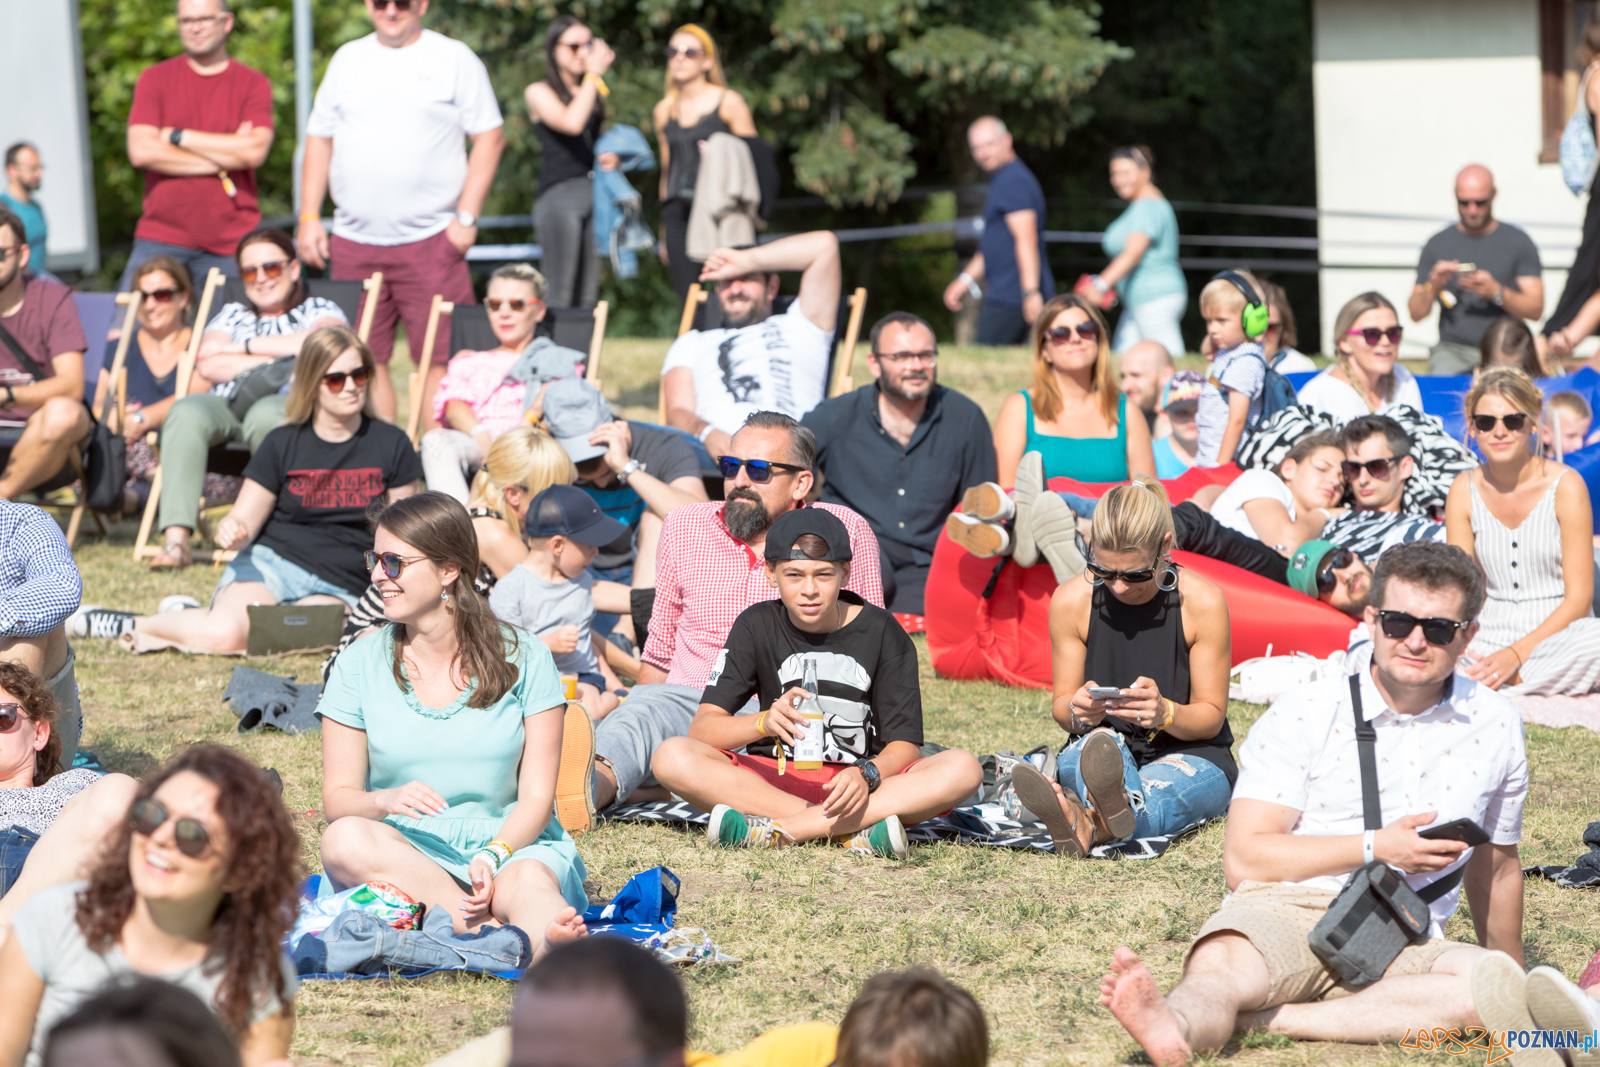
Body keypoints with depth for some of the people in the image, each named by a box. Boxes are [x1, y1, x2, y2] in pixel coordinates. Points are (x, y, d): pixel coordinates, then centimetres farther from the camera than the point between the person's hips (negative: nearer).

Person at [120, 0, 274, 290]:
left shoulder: (253, 84, 7)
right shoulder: (155, 79, 9)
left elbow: (255, 150, -9)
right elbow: (140, 151, -5)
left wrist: (178, 136, -5)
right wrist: (220, 163, -6)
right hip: (161, 239, 1)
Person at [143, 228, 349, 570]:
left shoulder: (319, 310, 20)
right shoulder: (232, 315, 30)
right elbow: (209, 367, 9)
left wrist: (246, 347, 3)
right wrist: (281, 356, 2)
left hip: (290, 403, -3)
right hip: (228, 406, 3)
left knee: (264, 416, -41)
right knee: (186, 412, -33)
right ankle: (175, 539, -43)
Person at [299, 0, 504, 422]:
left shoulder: (455, 59, 3)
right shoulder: (348, 59, 14)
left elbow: (488, 138, 0)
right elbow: (320, 139, 16)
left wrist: (466, 216, -9)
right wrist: (309, 218, 7)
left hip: (429, 240, -4)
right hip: (354, 241, 4)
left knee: (439, 357, -7)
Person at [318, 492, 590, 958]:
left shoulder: (523, 659, 5)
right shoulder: (359, 665, 8)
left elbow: (536, 796, -1)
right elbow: (337, 797, 5)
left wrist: (492, 856, -22)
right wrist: (387, 801, -20)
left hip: (512, 848, -1)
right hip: (405, 852, 1)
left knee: (529, 881, -37)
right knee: (344, 840, -34)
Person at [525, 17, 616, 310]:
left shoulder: (592, 93, 18)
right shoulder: (539, 92, 1)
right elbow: (571, 123, -18)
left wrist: (610, 158, 8)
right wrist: (594, 74, -11)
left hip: (594, 191, 6)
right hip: (558, 194, -6)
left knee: (588, 297, 3)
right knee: (559, 296, -11)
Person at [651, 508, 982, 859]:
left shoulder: (882, 632, -1)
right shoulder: (757, 627, 1)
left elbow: (904, 745, -6)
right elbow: (702, 729, -8)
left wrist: (866, 775, -28)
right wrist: (764, 723, -28)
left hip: (867, 784, 0)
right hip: (775, 780, 0)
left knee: (963, 769, -29)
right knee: (671, 756, -28)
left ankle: (779, 830, -36)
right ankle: (856, 831, -34)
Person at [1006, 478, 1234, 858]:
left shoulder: (1202, 602, -11)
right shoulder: (1071, 600, -5)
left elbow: (1211, 716, -6)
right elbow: (1061, 703, 4)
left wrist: (1165, 713, -31)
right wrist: (1077, 712, -24)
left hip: (1190, 753, -1)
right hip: (1095, 747, 1)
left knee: (1157, 787, -39)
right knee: (1099, 739, -37)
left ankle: (1084, 825, -77)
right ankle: (1110, 809, -76)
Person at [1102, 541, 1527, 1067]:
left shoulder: (1496, 727, 12)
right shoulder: (1303, 714, 1)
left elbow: (1494, 865, 28)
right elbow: (1244, 859, -5)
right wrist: (1376, 848, -8)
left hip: (1403, 943, 2)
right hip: (1286, 907, -2)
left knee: (1489, 985, -33)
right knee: (1220, 966, -36)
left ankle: (1257, 1022, -43)